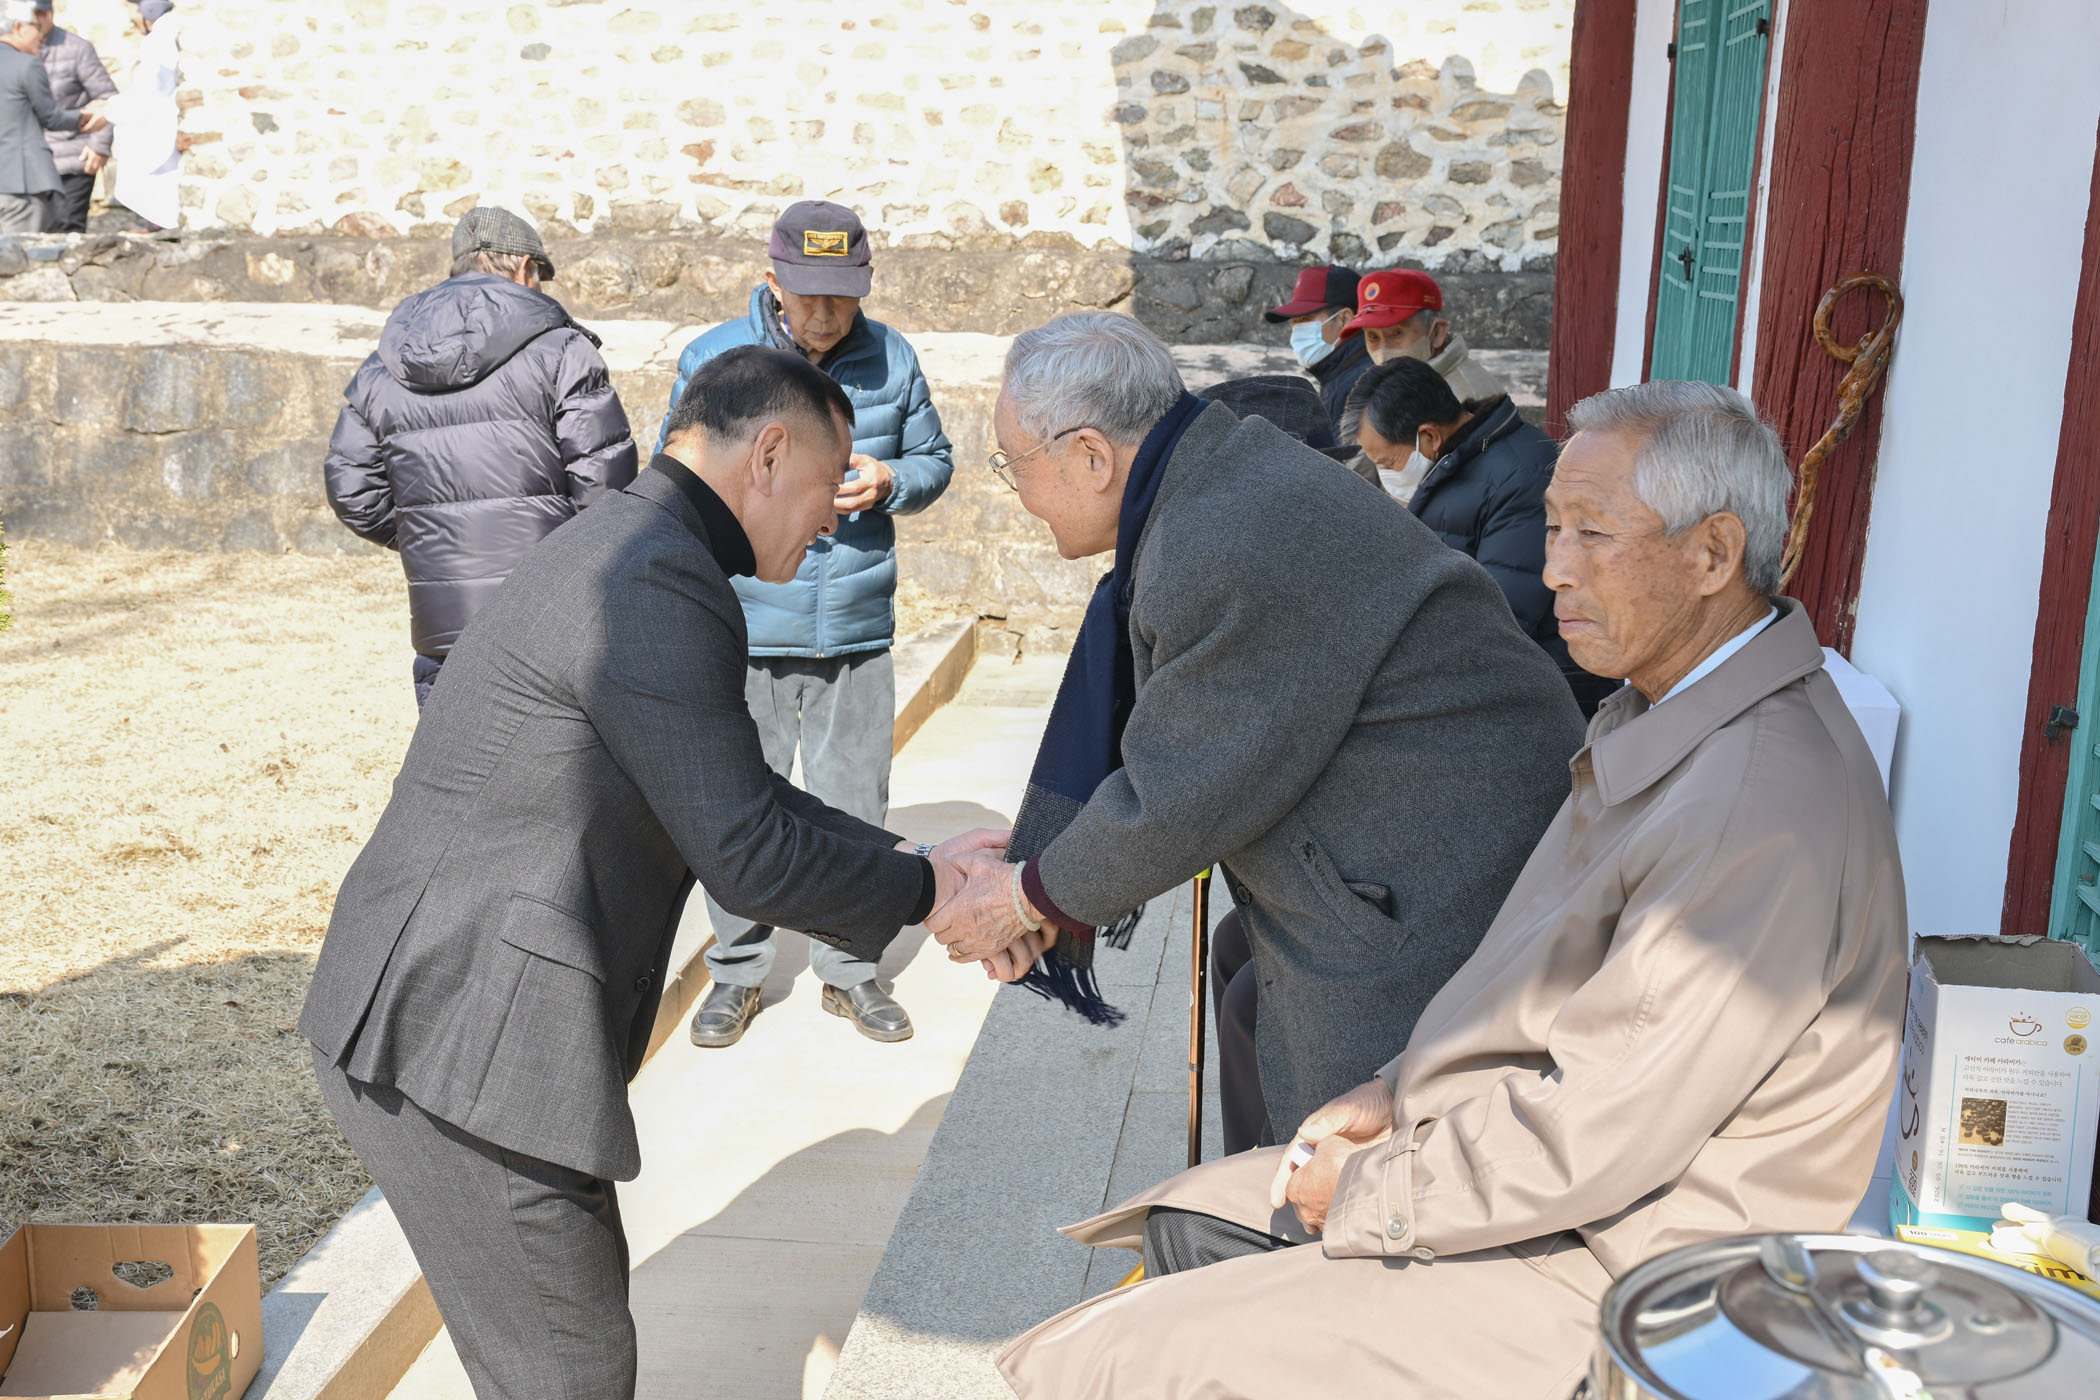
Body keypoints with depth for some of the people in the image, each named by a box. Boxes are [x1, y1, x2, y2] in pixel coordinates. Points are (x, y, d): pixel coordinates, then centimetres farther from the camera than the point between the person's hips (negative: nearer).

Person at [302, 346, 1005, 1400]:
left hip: (435, 1011, 10)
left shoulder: (626, 553, 14)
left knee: (581, 1309, 24)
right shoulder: (660, 585, -20)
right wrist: (919, 892, -5)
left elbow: (738, 794, 20)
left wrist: (905, 861, 12)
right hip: (460, 1044, -10)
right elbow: (744, 856, -21)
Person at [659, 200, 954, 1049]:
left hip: (856, 630, 1)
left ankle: (848, 971, 24)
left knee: (854, 806, 8)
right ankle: (738, 971, 23)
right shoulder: (712, 359, -2)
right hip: (744, 629, -1)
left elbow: (933, 459, 12)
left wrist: (889, 482, -11)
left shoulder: (891, 359, 2)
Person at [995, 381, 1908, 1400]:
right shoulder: (1660, 715, 7)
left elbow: (1592, 1141, -26)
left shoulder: (1765, 800, -28)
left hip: (1610, 1272, -10)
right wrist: (1399, 1094, 6)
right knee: (1190, 1223, 16)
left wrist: (1367, 1187, -13)